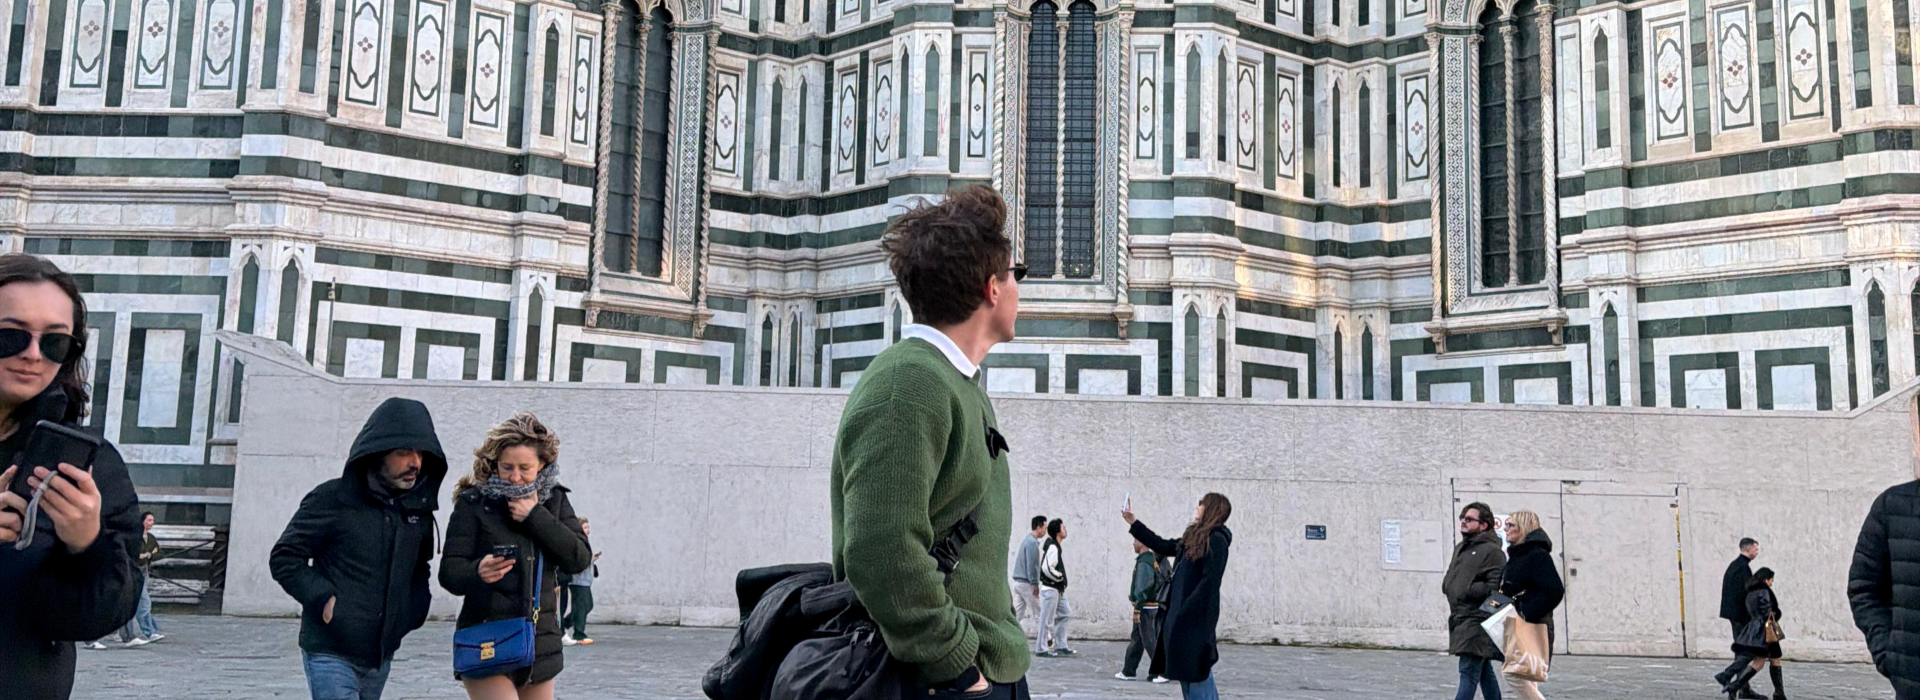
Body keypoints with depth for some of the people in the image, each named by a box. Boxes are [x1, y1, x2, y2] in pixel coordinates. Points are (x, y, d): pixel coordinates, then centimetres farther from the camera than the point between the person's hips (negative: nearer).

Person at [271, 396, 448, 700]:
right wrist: (324, 599, -17)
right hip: (331, 654, -6)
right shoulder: (332, 499, -8)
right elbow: (284, 558, -6)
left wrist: (413, 609, 5)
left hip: (381, 657, 6)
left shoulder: (418, 509, 9)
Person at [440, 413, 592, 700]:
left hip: (540, 642, 5)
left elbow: (580, 559, -4)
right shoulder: (474, 503, -5)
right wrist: (478, 572, -33)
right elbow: (449, 571, -10)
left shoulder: (554, 500, 6)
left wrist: (535, 517, -13)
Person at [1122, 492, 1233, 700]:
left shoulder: (1216, 540, -12)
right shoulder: (1194, 538, 15)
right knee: (1186, 674, 12)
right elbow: (1162, 546, 25)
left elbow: (1210, 581, -18)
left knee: (1197, 674, -7)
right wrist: (1133, 522, 25)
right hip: (1183, 617, 9)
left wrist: (1187, 612, -20)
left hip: (1196, 619, -9)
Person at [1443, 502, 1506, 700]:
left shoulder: (1492, 551, -9)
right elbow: (1449, 579, 26)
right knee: (1484, 670, 14)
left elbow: (1495, 588, -16)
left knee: (1468, 671, -12)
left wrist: (1467, 591, -15)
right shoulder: (1460, 548, 19)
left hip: (1478, 619, -9)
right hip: (1460, 618, 9)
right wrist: (1448, 585, 5)